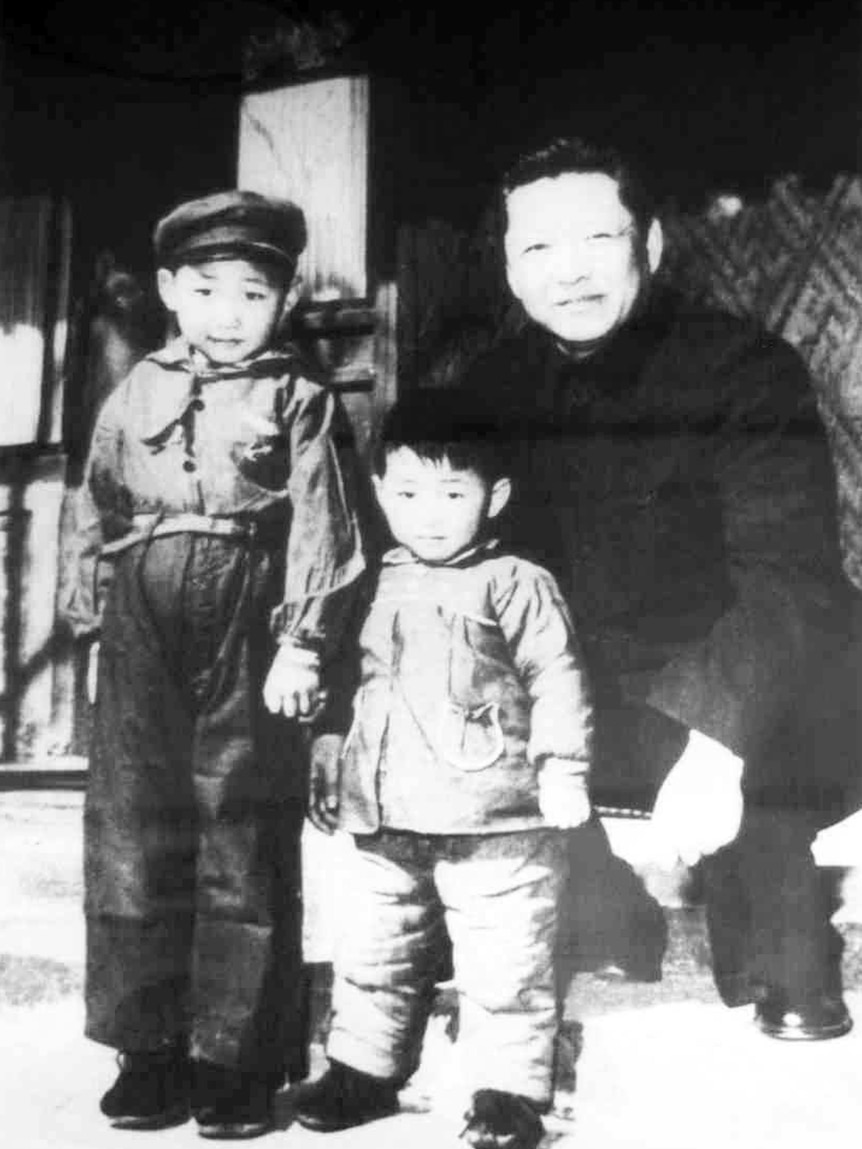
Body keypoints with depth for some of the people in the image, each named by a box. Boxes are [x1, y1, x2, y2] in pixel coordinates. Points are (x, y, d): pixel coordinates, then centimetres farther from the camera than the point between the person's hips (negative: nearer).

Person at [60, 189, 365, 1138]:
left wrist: (301, 644, -11)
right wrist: (92, 620, 13)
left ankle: (239, 1059, 15)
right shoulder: (135, 394, 13)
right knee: (133, 836, 6)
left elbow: (319, 532, -3)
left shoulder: (299, 401, 3)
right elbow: (97, 516, 17)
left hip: (248, 635, -3)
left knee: (245, 846, 3)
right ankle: (150, 1051, 20)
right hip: (144, 635, 3)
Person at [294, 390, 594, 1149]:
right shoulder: (375, 589, 10)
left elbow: (557, 681, -7)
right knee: (372, 956, 17)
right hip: (386, 821, 6)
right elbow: (347, 682, 20)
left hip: (494, 822, -5)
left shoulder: (517, 585, -6)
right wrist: (329, 756, 17)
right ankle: (363, 1068, 34)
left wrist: (561, 769, -12)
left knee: (505, 965, 3)